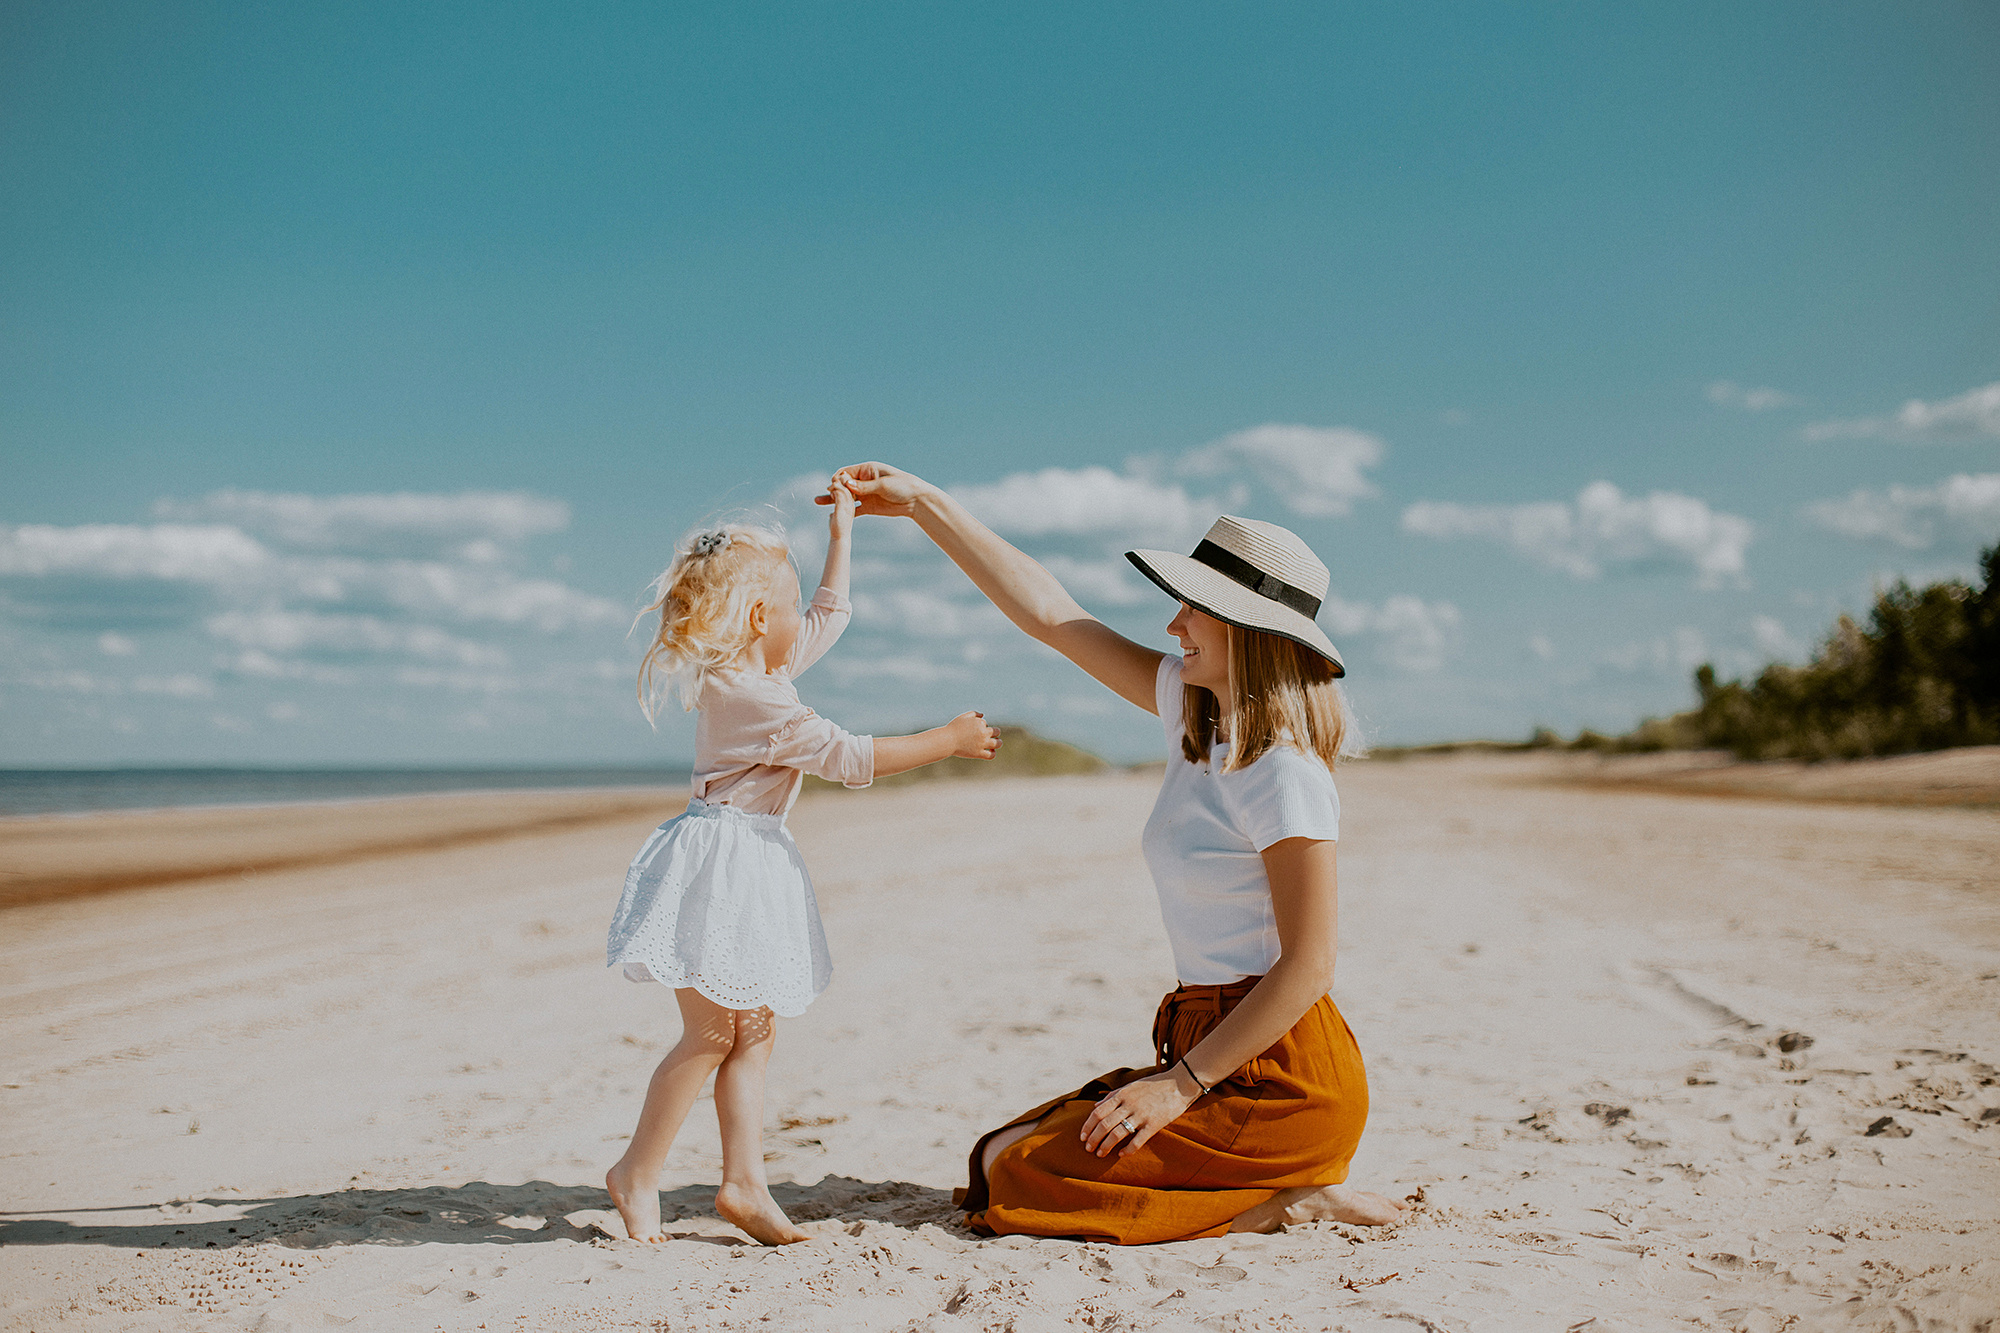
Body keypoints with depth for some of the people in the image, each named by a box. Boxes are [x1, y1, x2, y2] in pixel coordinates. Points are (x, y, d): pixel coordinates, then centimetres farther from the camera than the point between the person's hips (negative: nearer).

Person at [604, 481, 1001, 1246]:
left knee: (754, 1032, 9)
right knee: (711, 1034, -6)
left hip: (753, 864, 10)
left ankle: (744, 1182, 13)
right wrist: (949, 740, -12)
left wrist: (841, 533, 32)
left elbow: (831, 615, 29)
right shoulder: (751, 695, -19)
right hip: (720, 860, -10)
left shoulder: (762, 669, 11)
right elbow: (849, 759, -19)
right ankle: (637, 1174, 8)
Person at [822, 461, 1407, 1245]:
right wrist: (922, 504, 9)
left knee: (1011, 1176, -12)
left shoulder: (1286, 776, -19)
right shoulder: (1191, 709, 5)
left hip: (1278, 1075, -9)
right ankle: (1283, 1184, 10)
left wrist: (1180, 1085, -19)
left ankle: (1287, 1201, -5)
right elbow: (1050, 614, 8)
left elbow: (1307, 967, -20)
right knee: (1002, 1147, 12)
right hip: (1214, 1053, 9)